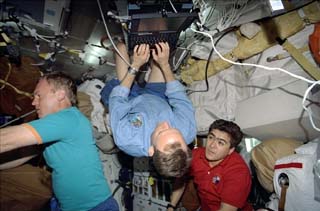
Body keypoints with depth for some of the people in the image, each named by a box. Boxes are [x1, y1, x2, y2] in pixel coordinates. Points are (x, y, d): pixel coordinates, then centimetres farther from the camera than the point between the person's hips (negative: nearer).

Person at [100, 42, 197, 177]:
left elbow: (117, 100, -28)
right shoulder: (189, 131, -39)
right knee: (160, 49, 10)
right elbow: (179, 97, -20)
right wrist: (165, 64, -18)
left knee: (121, 46, 8)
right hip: (159, 98, 2)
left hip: (131, 100, -1)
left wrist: (135, 66, -24)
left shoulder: (126, 140, -46)